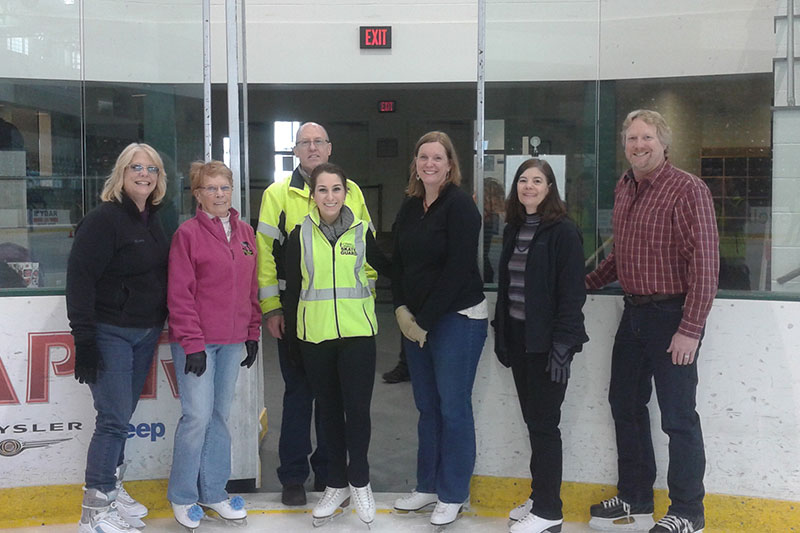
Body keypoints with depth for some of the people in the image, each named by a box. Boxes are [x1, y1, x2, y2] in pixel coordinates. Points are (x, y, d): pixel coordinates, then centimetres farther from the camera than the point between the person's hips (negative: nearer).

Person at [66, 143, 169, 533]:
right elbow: (80, 278, -16)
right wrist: (83, 339, -20)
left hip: (146, 335, 7)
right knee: (114, 419, -8)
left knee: (121, 417, 14)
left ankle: (112, 489, 26)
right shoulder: (103, 219, -12)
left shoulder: (153, 222, 12)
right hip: (109, 334, -7)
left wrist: (160, 327, 16)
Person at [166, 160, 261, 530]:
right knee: (198, 416, -5)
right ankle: (182, 496, 12)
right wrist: (193, 343, -14)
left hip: (233, 341, 5)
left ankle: (213, 491, 23)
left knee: (220, 415, 12)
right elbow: (179, 294, -10)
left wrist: (253, 333, 10)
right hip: (196, 340, -5)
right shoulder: (188, 233, -6)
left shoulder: (245, 233, 11)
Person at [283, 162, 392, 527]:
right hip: (315, 336, 1)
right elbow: (292, 290, 6)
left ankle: (359, 482, 17)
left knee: (357, 408, -2)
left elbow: (386, 268, 15)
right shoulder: (300, 236, 3)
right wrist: (291, 341, 7)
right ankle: (337, 483, 24)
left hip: (357, 333, -1)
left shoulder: (362, 232, 2)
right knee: (329, 409, 10)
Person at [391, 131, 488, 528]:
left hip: (457, 318, -6)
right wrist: (402, 311, -2)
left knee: (453, 407, 0)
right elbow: (398, 265, 13)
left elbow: (458, 269, -16)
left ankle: (452, 495, 12)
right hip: (415, 321, 6)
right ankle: (428, 486, 24)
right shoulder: (409, 208, 11)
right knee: (427, 406, 12)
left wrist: (425, 319, -13)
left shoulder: (460, 205, -10)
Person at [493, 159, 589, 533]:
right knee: (532, 419, 13)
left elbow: (572, 293, -15)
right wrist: (501, 334, 11)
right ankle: (540, 498, 25)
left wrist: (563, 345, -19)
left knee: (544, 423, -1)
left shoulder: (563, 231, -11)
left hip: (546, 340, -7)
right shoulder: (513, 230, 11)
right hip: (517, 336, 7)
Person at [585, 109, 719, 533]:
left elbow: (705, 263, -19)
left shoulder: (687, 189, -14)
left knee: (677, 416, 0)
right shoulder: (624, 188, 10)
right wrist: (588, 282, 19)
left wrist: (691, 329, -22)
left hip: (671, 315, -8)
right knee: (625, 404, 16)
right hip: (634, 311, 8)